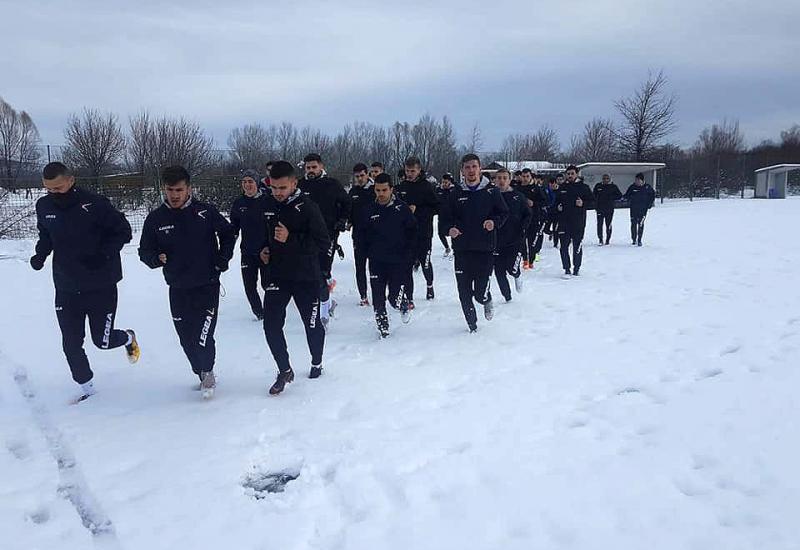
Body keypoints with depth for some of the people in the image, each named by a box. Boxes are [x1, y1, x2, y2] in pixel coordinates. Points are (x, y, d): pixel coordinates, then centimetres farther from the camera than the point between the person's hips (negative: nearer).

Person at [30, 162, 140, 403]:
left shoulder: (95, 204, -16)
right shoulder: (44, 207, 0)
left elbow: (123, 231, -9)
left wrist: (103, 254, -23)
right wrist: (40, 254, -2)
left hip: (101, 287, -4)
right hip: (66, 288, 5)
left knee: (102, 341, 2)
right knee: (71, 344, 7)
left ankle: (128, 337, 37)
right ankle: (86, 387, 27)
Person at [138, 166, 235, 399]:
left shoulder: (206, 212, -6)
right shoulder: (155, 218, -2)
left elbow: (228, 233, 10)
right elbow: (145, 250, 6)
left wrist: (223, 258, 0)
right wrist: (156, 258, -15)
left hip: (207, 285, -3)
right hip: (178, 289, 3)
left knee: (202, 336, -11)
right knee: (187, 338, 10)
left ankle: (207, 372, 15)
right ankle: (203, 375, 32)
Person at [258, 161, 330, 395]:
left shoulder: (308, 207, -15)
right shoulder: (270, 206, 5)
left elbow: (323, 244, -19)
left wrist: (291, 239, -27)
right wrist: (265, 249, 6)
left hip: (306, 278, -4)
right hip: (277, 276, 4)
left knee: (313, 325, 11)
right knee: (271, 325, -6)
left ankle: (316, 363, 37)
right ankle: (285, 371, 10)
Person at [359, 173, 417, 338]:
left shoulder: (402, 208, -4)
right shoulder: (369, 210, 3)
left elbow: (412, 233, 1)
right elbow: (364, 235, 13)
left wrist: (408, 255, -4)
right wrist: (370, 253, 5)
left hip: (398, 262, -2)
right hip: (376, 262, 2)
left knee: (395, 298, -5)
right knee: (378, 299, 1)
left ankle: (404, 305, 30)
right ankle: (382, 328, 18)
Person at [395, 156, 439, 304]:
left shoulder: (426, 186, -5)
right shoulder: (401, 187, 8)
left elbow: (436, 207, -7)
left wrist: (417, 210, -16)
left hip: (424, 233, -3)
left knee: (425, 264, 7)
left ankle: (429, 284, 38)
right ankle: (409, 298, 4)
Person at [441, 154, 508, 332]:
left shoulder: (491, 191, 2)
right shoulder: (456, 193, 5)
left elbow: (504, 213, 8)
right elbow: (447, 217, 11)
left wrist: (494, 222, -12)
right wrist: (450, 228, -9)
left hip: (485, 249, -2)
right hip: (462, 249, 2)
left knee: (480, 292, -5)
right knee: (464, 291, 3)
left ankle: (487, 301, 32)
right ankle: (472, 324, 24)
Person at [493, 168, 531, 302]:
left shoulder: (518, 197, 2)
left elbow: (528, 215, 6)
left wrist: (522, 228, -8)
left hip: (515, 240, -2)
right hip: (496, 240, 2)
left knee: (512, 269, -14)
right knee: (499, 273, 5)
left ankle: (517, 275, 24)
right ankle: (507, 297, 25)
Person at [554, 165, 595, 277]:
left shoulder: (583, 187, 3)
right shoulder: (562, 188, 12)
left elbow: (593, 202, 2)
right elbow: (556, 201, 24)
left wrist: (583, 204, -15)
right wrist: (558, 206, 3)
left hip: (578, 223, -2)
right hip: (564, 222, 2)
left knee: (577, 247, 2)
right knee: (564, 246, -2)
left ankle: (576, 268, 17)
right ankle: (566, 269, 5)